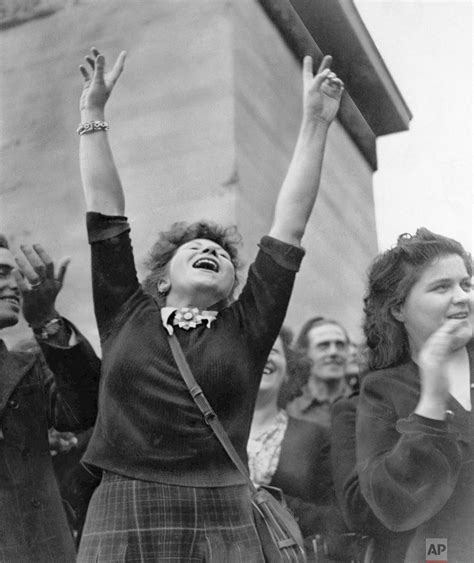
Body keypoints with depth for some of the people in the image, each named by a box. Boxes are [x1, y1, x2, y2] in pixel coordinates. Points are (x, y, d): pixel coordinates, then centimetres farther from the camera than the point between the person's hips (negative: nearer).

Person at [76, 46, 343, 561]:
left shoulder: (245, 328, 9)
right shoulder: (126, 315, 12)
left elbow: (289, 225, 7)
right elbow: (105, 210, 11)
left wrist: (314, 122, 7)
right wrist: (93, 111, 12)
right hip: (121, 520, 0)